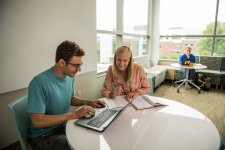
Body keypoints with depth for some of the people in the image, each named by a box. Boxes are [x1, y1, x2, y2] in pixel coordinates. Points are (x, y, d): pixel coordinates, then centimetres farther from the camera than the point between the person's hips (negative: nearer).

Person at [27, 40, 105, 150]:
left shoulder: (70, 77, -3)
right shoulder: (39, 83, -27)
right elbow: (37, 121, -27)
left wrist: (87, 102, -4)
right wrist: (74, 114, -28)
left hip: (63, 126, 7)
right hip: (43, 136, -7)